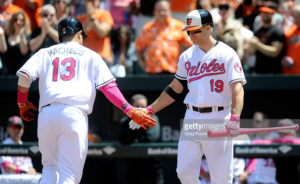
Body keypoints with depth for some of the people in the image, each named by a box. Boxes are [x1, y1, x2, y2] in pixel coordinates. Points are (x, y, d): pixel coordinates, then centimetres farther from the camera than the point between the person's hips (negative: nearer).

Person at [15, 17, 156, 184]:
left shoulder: (45, 53, 21)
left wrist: (22, 104, 20)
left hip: (46, 113, 2)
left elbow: (24, 75, 5)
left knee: (50, 167, 19)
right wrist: (131, 111, 3)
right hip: (75, 113, -2)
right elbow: (108, 86, 5)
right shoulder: (90, 55, 17)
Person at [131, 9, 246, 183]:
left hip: (219, 120, -5)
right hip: (192, 119, 5)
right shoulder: (187, 56, 11)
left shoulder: (227, 54, -6)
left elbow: (237, 88, -16)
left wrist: (234, 117, -31)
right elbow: (175, 89, 18)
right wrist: (149, 110, 12)